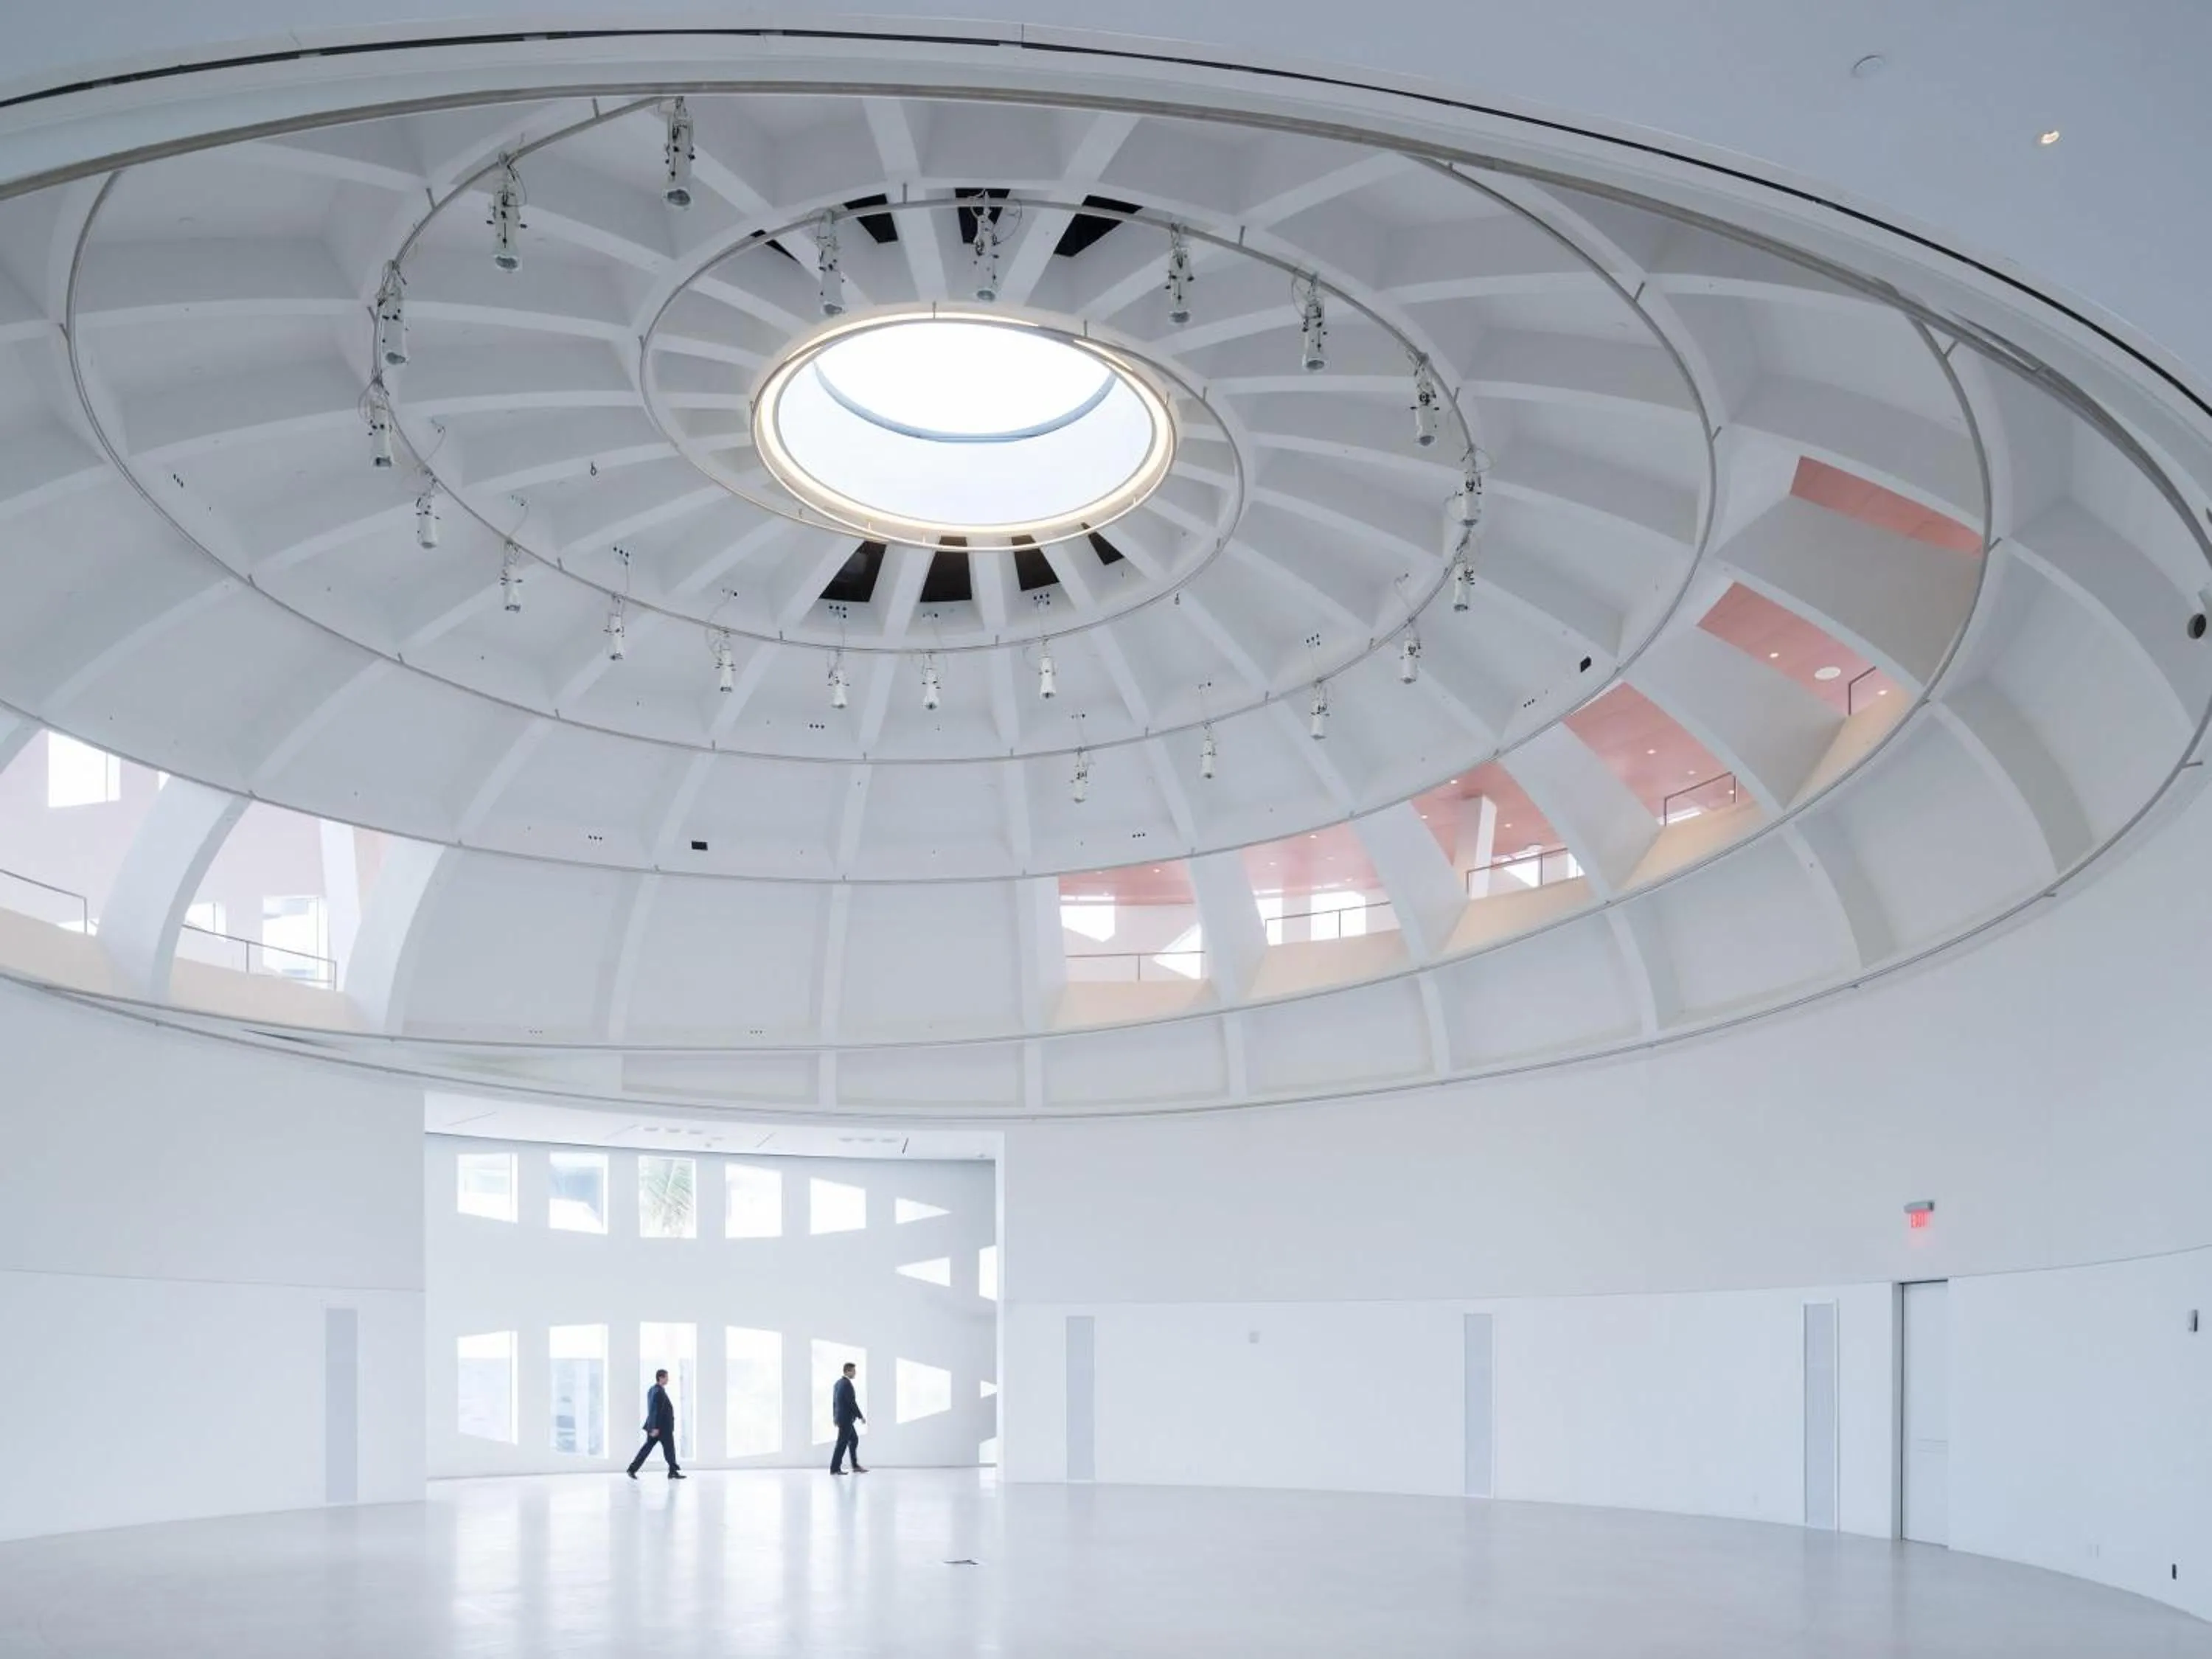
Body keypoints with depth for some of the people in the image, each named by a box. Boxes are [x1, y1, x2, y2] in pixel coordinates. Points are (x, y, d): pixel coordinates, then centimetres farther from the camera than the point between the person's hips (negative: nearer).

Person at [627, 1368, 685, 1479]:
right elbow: (657, 1410, -23)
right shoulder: (659, 1392, -18)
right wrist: (656, 1428, -24)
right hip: (662, 1426, -9)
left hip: (654, 1425, 9)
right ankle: (673, 1471, 9)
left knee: (647, 1447, 9)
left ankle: (633, 1469, 5)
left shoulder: (651, 1390, 12)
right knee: (669, 1448, 2)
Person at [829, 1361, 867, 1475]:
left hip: (841, 1417, 10)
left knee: (854, 1439, 17)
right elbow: (852, 1403, -20)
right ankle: (835, 1468, -1)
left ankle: (855, 1466, 20)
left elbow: (834, 1401, 16)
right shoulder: (847, 1384, -19)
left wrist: (835, 1417, 23)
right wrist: (861, 1417, -12)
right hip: (846, 1418, -10)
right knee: (842, 1443, -4)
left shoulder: (838, 1383, 11)